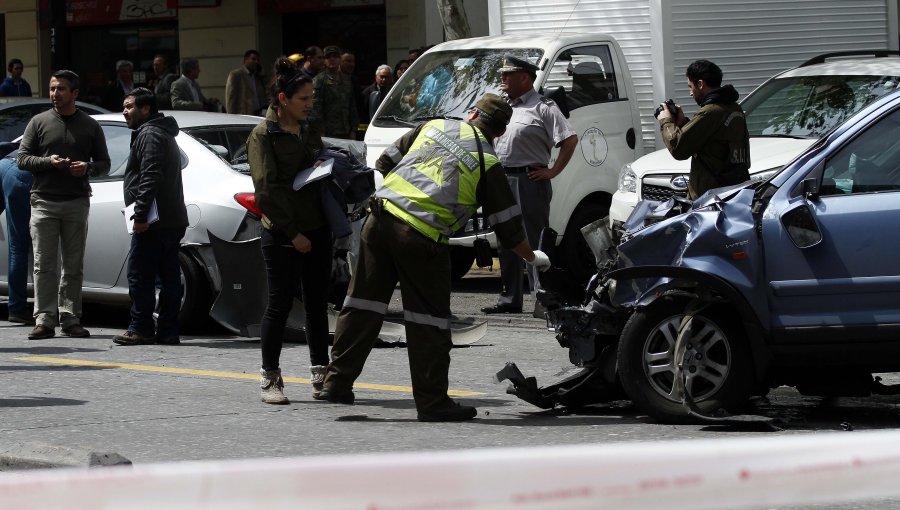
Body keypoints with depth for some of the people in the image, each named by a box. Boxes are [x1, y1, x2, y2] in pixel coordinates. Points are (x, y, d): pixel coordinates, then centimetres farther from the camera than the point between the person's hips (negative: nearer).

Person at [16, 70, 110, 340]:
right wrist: (48, 162, -12)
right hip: (44, 202, -1)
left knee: (74, 265, 4)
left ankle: (70, 318, 9)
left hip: (77, 203, 1)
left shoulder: (90, 126, 10)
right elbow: (22, 159, 5)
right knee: (44, 264, -6)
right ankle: (44, 319, -7)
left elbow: (104, 163, 12)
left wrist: (87, 168, -10)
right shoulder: (39, 122, 7)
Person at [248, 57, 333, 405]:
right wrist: (292, 233, -16)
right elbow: (267, 190, -13)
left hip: (316, 229, 7)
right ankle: (270, 378, 6)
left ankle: (321, 375, 15)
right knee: (280, 304, -3)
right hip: (282, 235, -7)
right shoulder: (263, 135, -7)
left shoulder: (309, 131, 14)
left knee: (317, 303, 9)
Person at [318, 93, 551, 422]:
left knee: (363, 303, 11)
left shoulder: (434, 126, 16)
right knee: (429, 320, 5)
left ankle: (337, 383, 14)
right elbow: (508, 228, 8)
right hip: (422, 238, -4)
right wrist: (534, 258, 24)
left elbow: (385, 162, 20)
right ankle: (432, 402, 7)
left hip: (381, 218, 4)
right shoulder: (488, 164, 5)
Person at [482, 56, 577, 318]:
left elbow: (570, 140, -13)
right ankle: (509, 299, 20)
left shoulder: (543, 108, -7)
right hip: (502, 180, 8)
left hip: (530, 181, -8)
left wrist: (552, 172, -14)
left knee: (535, 241, -10)